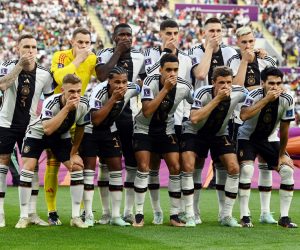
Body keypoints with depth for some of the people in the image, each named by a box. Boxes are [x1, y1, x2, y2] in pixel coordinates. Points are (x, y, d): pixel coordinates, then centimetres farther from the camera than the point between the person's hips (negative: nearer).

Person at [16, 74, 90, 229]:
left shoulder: (83, 105, -22)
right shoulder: (51, 103, -36)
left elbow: (80, 129, -4)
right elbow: (48, 129, -50)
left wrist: (74, 153, 1)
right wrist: (66, 108, -51)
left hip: (61, 136, 4)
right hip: (37, 133, -4)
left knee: (77, 168, -8)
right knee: (28, 168, -18)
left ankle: (76, 217, -1)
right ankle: (23, 217, -8)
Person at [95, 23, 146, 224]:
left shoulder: (139, 57, 6)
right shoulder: (105, 54, -2)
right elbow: (102, 76, -21)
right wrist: (118, 52, -15)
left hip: (131, 115, 2)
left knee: (133, 164, 3)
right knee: (106, 164, 2)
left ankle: (129, 211, 11)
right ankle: (106, 212, 8)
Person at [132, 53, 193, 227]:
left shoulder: (184, 87, -16)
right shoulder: (150, 82, -24)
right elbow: (147, 112, -34)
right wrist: (165, 89, -37)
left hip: (167, 130, 3)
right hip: (144, 128, -3)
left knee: (176, 168, -7)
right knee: (144, 168, -13)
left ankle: (175, 215, 2)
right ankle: (139, 214, -5)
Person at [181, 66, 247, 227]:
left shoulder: (238, 93, -19)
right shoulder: (203, 93, -30)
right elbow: (194, 119, -44)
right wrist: (217, 99, -44)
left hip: (219, 134, 3)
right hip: (194, 133, -3)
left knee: (234, 168, -10)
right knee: (188, 167, -21)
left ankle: (226, 215, 2)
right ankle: (189, 216, -13)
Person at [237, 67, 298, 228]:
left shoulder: (287, 100, -18)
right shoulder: (254, 96, -26)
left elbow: (284, 130, -9)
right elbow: (244, 115, -47)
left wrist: (282, 155, -4)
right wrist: (266, 99, -47)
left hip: (270, 139, 3)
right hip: (247, 137, -3)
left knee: (287, 170, -12)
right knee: (247, 169, -26)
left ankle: (284, 217, -2)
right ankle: (245, 216, -14)